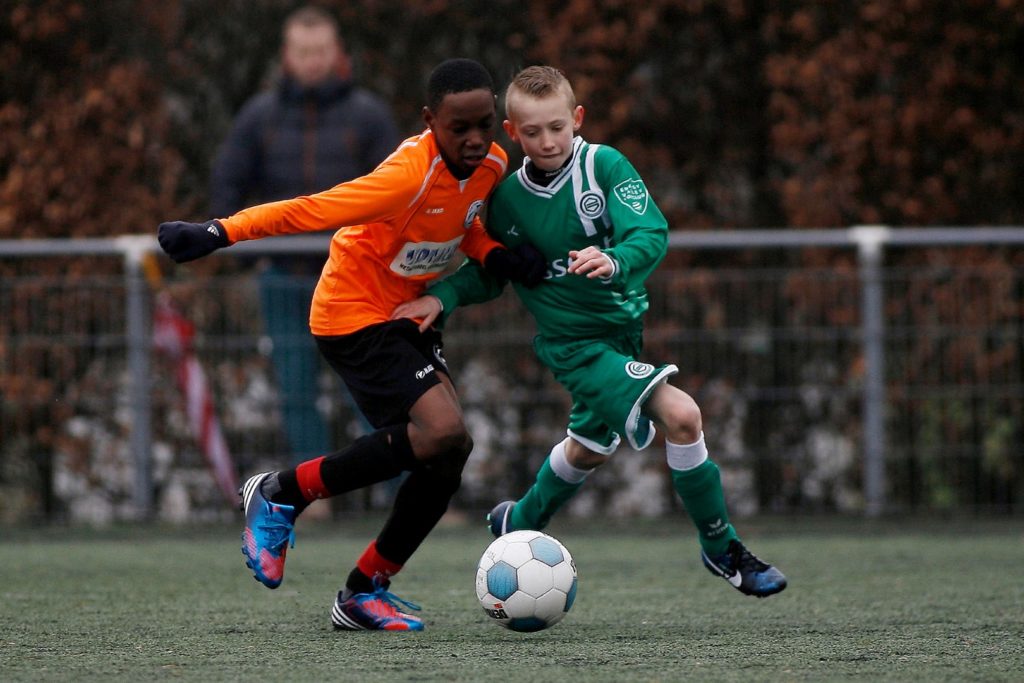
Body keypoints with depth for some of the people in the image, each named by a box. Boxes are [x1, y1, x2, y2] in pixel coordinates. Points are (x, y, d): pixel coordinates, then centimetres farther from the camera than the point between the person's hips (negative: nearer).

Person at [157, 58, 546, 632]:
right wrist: (220, 233, -37)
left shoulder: (492, 164, -3)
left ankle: (364, 593, 11)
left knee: (448, 456, -4)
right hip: (355, 316, -8)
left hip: (408, 313, 8)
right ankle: (281, 494, -7)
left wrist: (494, 254, -1)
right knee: (442, 433, -24)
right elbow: (313, 211, -31)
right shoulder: (411, 174, -28)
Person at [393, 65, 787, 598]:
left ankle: (520, 523, 56)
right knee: (680, 415, -23)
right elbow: (488, 273, 6)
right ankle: (722, 549, -9)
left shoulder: (604, 166, -12)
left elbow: (651, 235, -22)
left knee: (590, 447, 28)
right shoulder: (508, 198, -9)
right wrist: (442, 296, -11)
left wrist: (616, 261, -42)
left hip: (624, 327, 4)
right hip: (574, 340, -4)